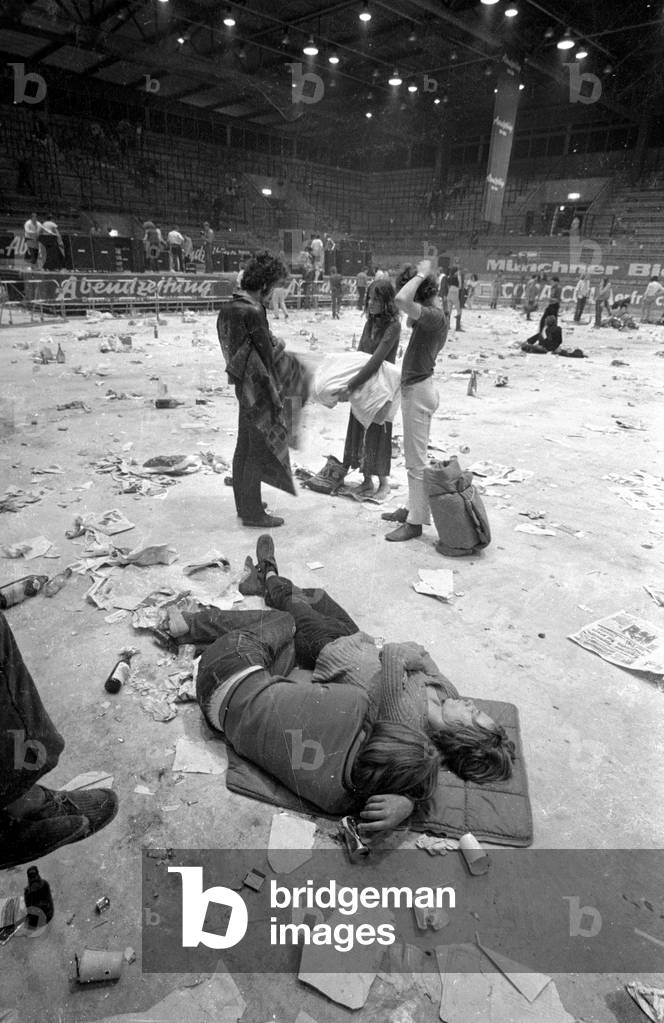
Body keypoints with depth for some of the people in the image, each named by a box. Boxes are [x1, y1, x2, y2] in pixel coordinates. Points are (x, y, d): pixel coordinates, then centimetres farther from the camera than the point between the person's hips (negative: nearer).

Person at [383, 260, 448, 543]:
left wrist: (421, 274, -22)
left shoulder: (435, 316, -21)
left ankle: (415, 522, 4)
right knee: (413, 456, 19)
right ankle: (413, 508, 31)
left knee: (416, 460, -4)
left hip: (419, 391, -10)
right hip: (413, 388, 10)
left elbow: (402, 301, -36)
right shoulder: (435, 314, 9)